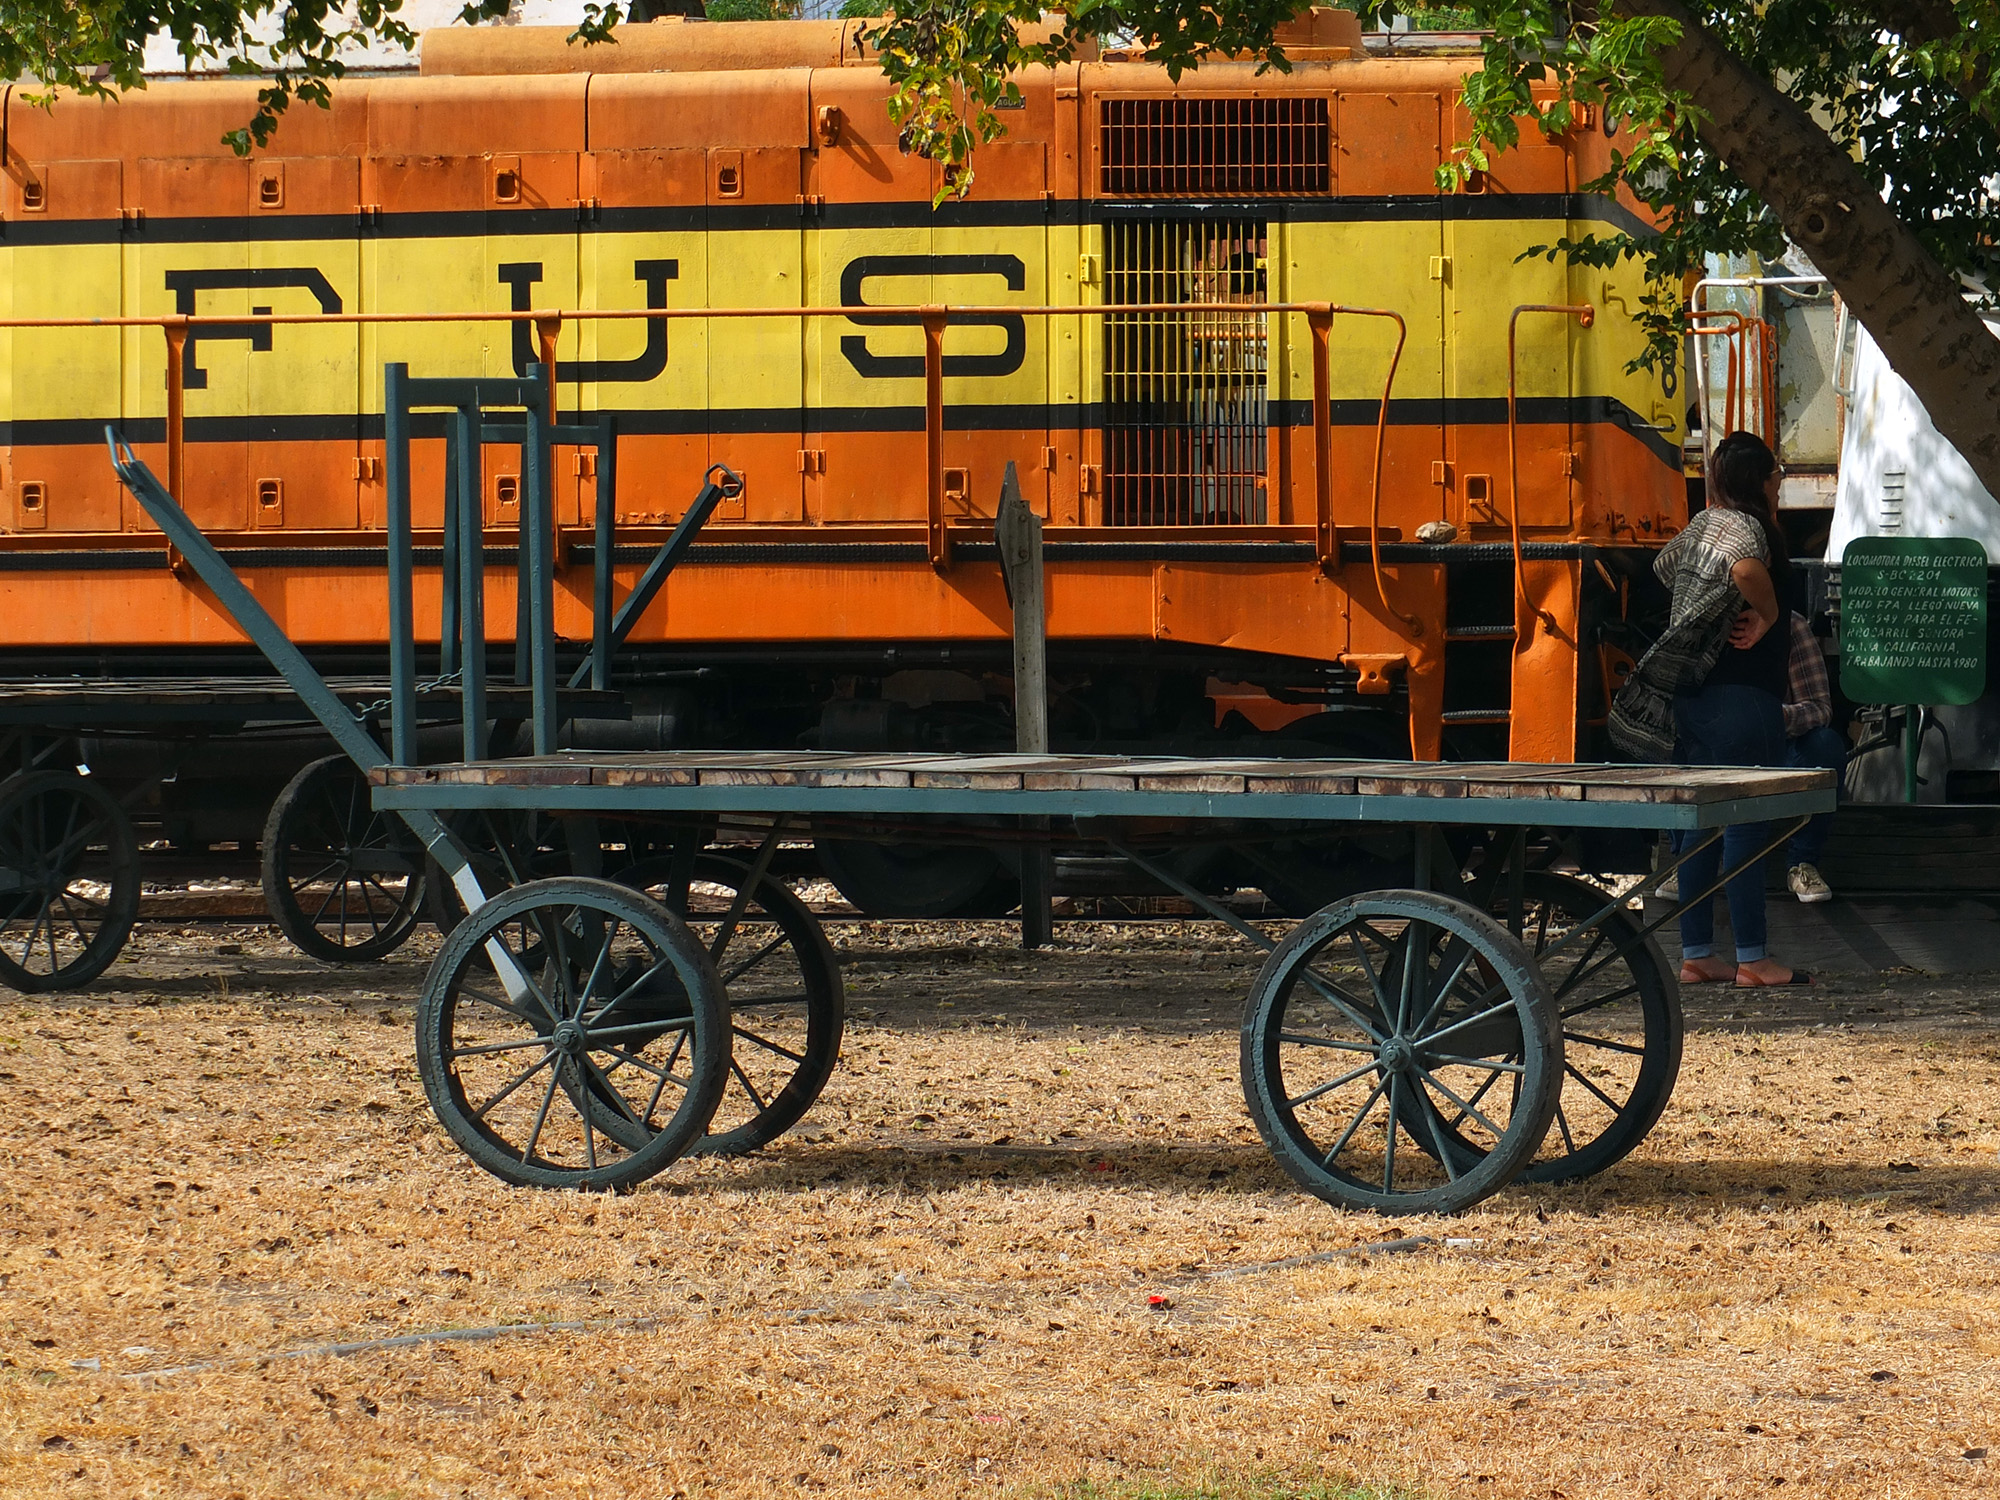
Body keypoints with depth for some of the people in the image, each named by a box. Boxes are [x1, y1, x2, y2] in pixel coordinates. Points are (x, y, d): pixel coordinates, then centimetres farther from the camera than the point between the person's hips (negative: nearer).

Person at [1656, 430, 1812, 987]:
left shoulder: (1700, 526, 15)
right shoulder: (1744, 525, -12)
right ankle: (1752, 959, -5)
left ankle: (1696, 954, 14)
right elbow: (1746, 567, -36)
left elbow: (1663, 567, 35)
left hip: (1693, 693, 9)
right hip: (1741, 694, -9)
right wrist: (1767, 616, -20)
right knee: (1746, 820, -6)